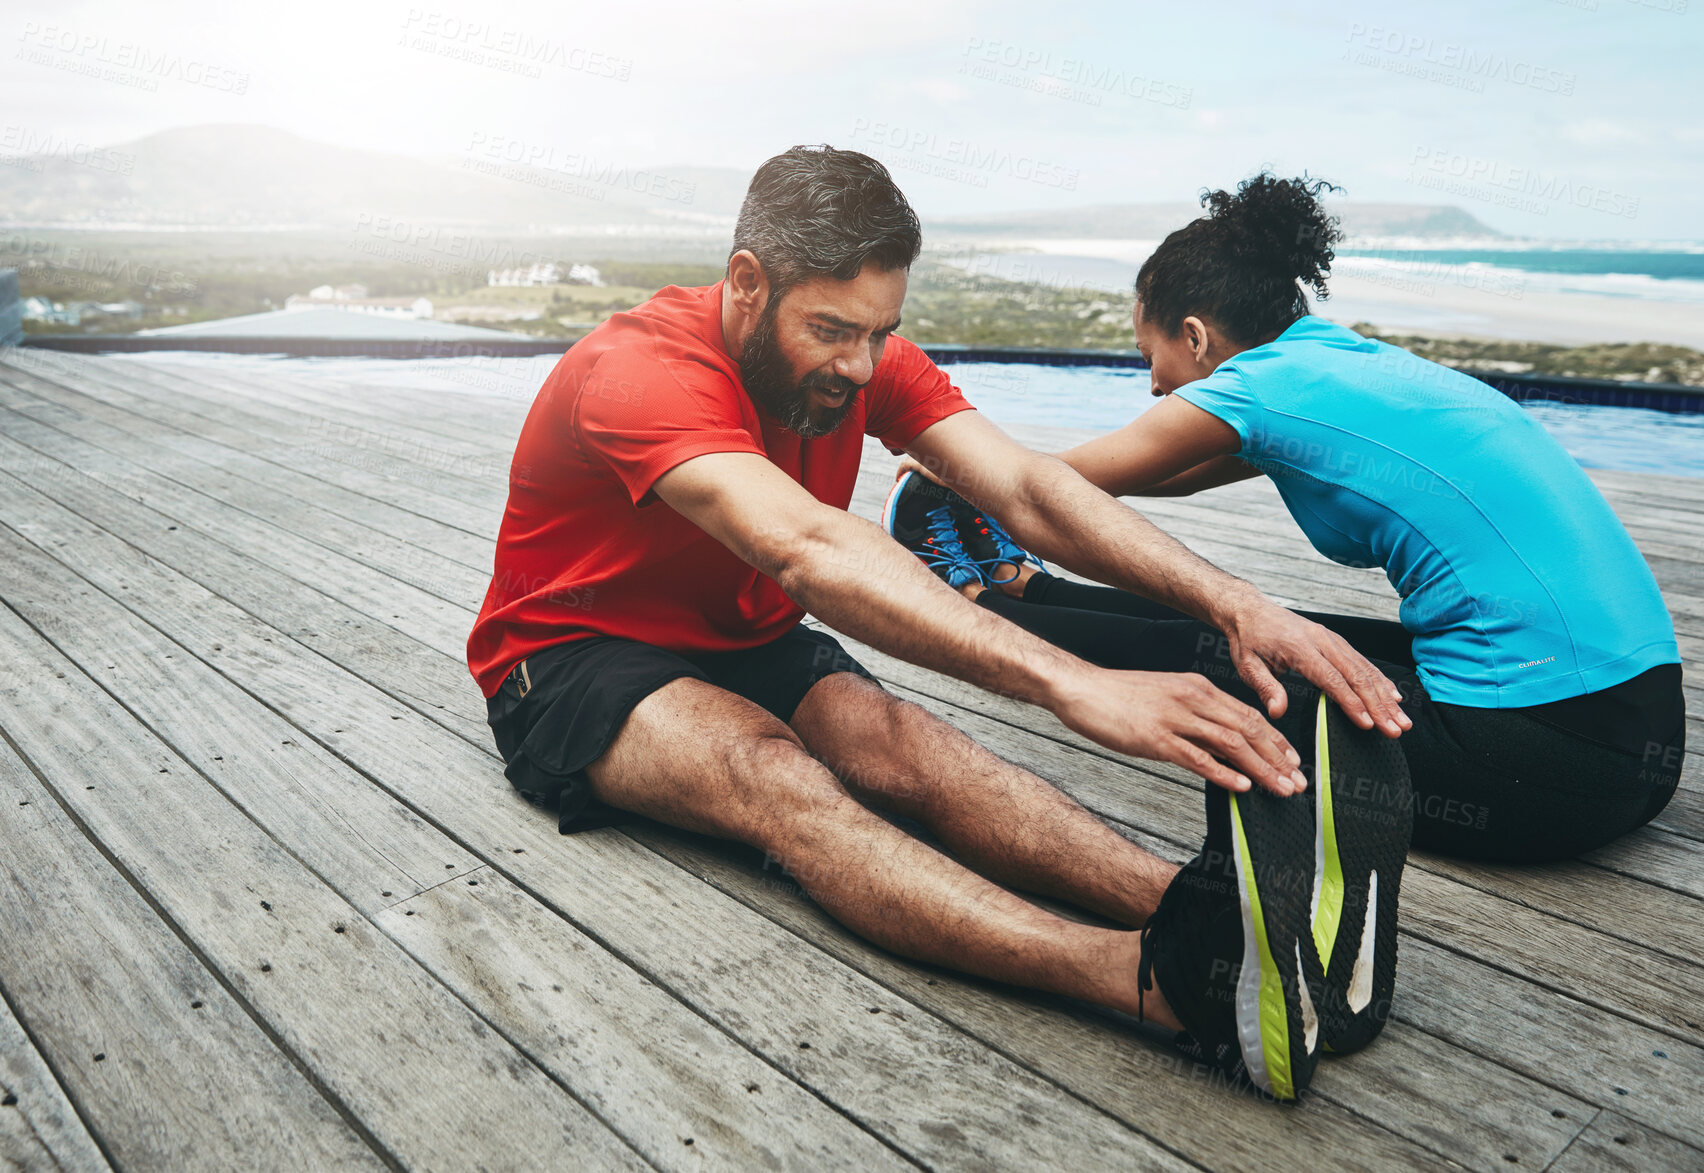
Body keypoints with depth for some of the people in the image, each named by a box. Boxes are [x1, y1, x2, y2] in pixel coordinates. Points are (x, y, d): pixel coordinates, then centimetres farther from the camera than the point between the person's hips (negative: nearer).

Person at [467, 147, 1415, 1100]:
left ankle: (1205, 912, -47)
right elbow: (805, 549, -45)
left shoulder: (865, 360, -6)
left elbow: (1024, 485, -20)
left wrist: (1229, 602, -36)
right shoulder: (643, 370, -28)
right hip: (572, 664, -6)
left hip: (748, 645, 6)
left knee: (903, 742, -27)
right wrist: (1071, 683, -56)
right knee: (775, 776, -37)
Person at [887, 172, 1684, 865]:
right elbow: (1186, 474, 29)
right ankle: (1015, 586, 32)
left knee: (1203, 663, 7)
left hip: (1544, 760, -8)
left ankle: (982, 606, 26)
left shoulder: (1261, 386, -10)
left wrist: (934, 482, 25)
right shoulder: (1354, 360, 14)